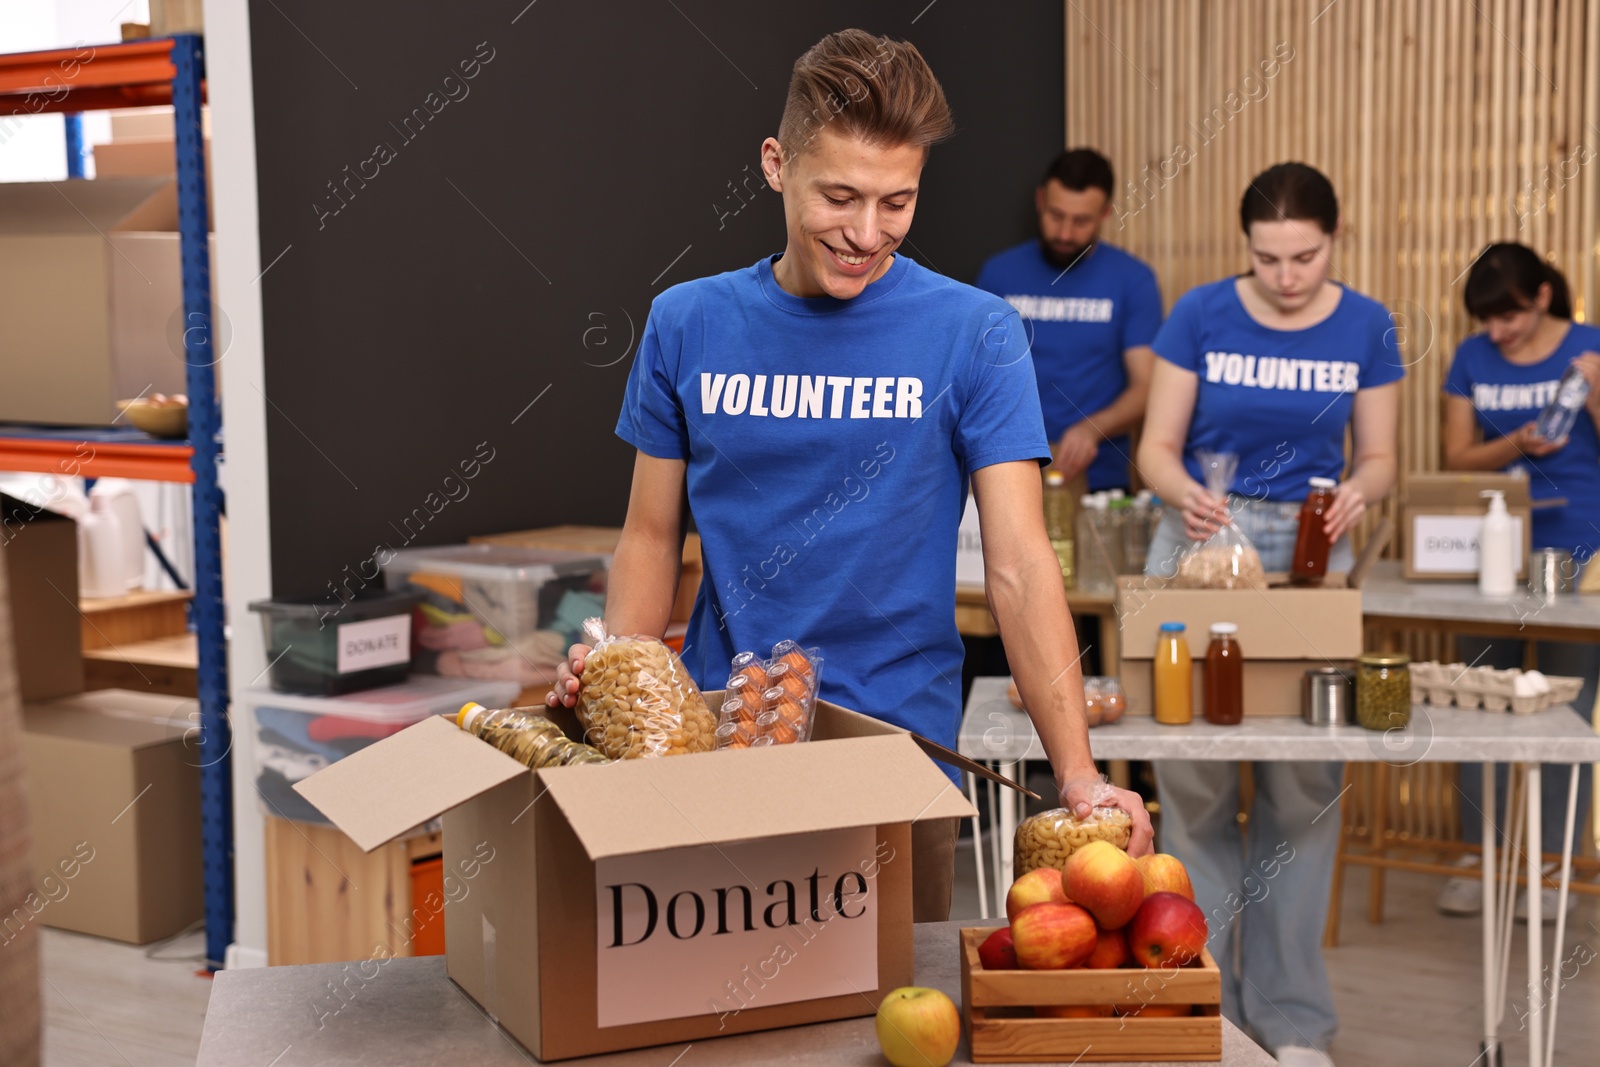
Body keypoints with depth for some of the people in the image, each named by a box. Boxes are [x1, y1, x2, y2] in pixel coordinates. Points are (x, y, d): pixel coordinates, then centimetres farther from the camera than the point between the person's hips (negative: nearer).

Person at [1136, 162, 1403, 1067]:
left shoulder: (1366, 328, -1)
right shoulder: (1201, 316, -6)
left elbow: (1379, 458, 3)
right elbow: (1158, 446, -5)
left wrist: (1359, 492, -20)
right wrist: (1184, 493, -27)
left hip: (1310, 552, 1)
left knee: (1305, 782, 2)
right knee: (1194, 778, -1)